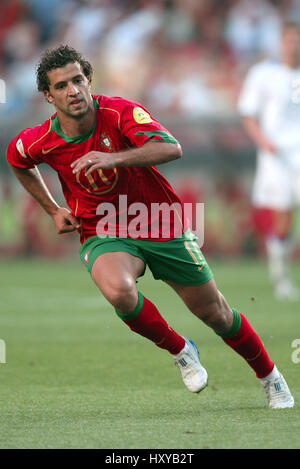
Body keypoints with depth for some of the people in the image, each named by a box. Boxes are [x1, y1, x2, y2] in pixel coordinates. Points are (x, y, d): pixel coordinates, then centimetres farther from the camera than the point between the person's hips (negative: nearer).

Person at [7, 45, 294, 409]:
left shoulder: (120, 112, -20)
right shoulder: (39, 142, -11)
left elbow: (171, 148, -36)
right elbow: (17, 161, 15)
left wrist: (114, 158, -48)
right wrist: (53, 210, 10)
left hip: (161, 226, 0)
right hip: (102, 234, 0)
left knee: (215, 313, 6)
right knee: (118, 290, -35)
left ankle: (270, 377, 33)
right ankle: (180, 351, -7)